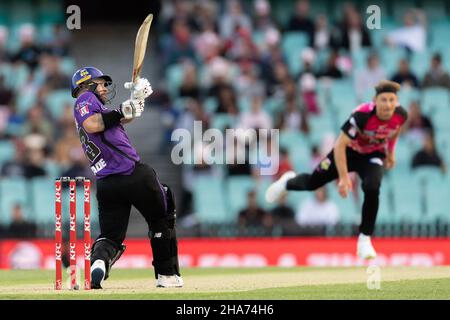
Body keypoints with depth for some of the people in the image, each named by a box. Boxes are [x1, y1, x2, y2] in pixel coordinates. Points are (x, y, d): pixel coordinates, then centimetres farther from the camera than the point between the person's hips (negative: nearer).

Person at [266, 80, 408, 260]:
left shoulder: (401, 115, -24)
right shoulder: (362, 115, -38)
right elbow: (340, 145, -34)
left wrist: (391, 152, 10)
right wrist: (343, 177, -37)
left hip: (373, 156, 2)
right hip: (348, 151, -2)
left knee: (372, 189, -27)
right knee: (312, 183, 12)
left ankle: (365, 240, -12)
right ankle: (288, 182, 51)